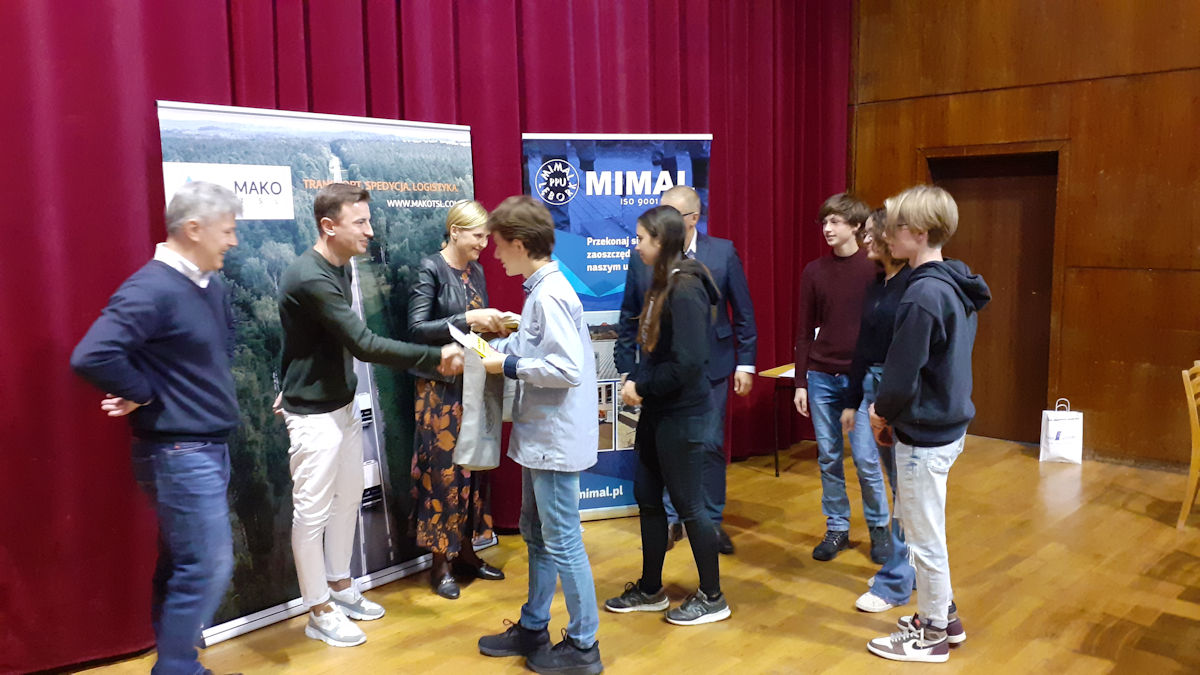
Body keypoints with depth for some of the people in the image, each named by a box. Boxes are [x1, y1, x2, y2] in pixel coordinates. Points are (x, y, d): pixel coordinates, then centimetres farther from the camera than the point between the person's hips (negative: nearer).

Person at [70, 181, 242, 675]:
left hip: (209, 448, 9)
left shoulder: (212, 287, 8)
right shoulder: (153, 289, -19)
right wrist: (145, 395, -16)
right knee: (208, 567, -4)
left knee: (182, 565, 18)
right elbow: (92, 357, -30)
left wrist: (203, 394, 7)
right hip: (178, 453, -9)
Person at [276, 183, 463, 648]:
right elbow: (365, 346, -28)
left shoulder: (339, 268, 6)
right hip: (314, 414, -9)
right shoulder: (309, 279, -25)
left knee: (348, 498, 18)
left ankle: (339, 586, 34)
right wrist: (436, 358, -27)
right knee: (313, 512, 3)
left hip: (342, 405, 9)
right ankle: (319, 612, 16)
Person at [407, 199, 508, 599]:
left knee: (472, 467, 11)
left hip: (473, 384, 7)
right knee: (443, 471, 0)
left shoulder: (475, 271, 10)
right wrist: (467, 320, -24)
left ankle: (465, 551, 24)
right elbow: (416, 329, -17)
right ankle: (440, 562, 12)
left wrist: (494, 325, -4)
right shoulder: (430, 270, -10)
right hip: (441, 388, -6)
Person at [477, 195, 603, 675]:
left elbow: (568, 368, -27)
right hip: (541, 436, 10)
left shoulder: (549, 295, -21)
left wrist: (509, 366, -17)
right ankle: (533, 629, 35)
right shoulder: (539, 289, 7)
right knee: (536, 535, 20)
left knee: (562, 543, 3)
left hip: (555, 438, -10)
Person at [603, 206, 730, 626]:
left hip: (681, 415, -9)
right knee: (647, 497, 16)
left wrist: (643, 387, -14)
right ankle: (650, 590, 32)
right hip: (656, 412, 9)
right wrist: (636, 382, 0)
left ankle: (712, 598, 21)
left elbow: (687, 363, -25)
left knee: (688, 503, 3)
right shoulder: (662, 284, 8)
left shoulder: (685, 291, -20)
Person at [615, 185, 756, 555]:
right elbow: (629, 319, 3)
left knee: (711, 445, 6)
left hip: (709, 366, 0)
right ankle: (670, 520, 24)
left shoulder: (723, 253, -4)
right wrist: (627, 369, 2)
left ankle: (712, 521, 24)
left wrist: (745, 362, -1)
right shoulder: (642, 258, -2)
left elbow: (743, 313, 1)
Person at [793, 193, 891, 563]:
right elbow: (804, 331, 7)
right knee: (828, 457, 8)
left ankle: (879, 528, 21)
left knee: (866, 458, 0)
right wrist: (801, 383, 4)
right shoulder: (813, 272, 4)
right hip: (821, 377, 3)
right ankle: (836, 528, 22)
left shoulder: (875, 268, -4)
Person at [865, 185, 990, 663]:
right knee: (925, 530, 23)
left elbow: (903, 371, -21)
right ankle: (944, 615, 38)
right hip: (949, 423, 9)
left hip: (924, 435, -9)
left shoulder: (923, 294, -24)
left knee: (925, 537, 6)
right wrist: (889, 409, 8)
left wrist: (882, 411, -1)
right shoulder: (957, 287, 6)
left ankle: (931, 635, 23)